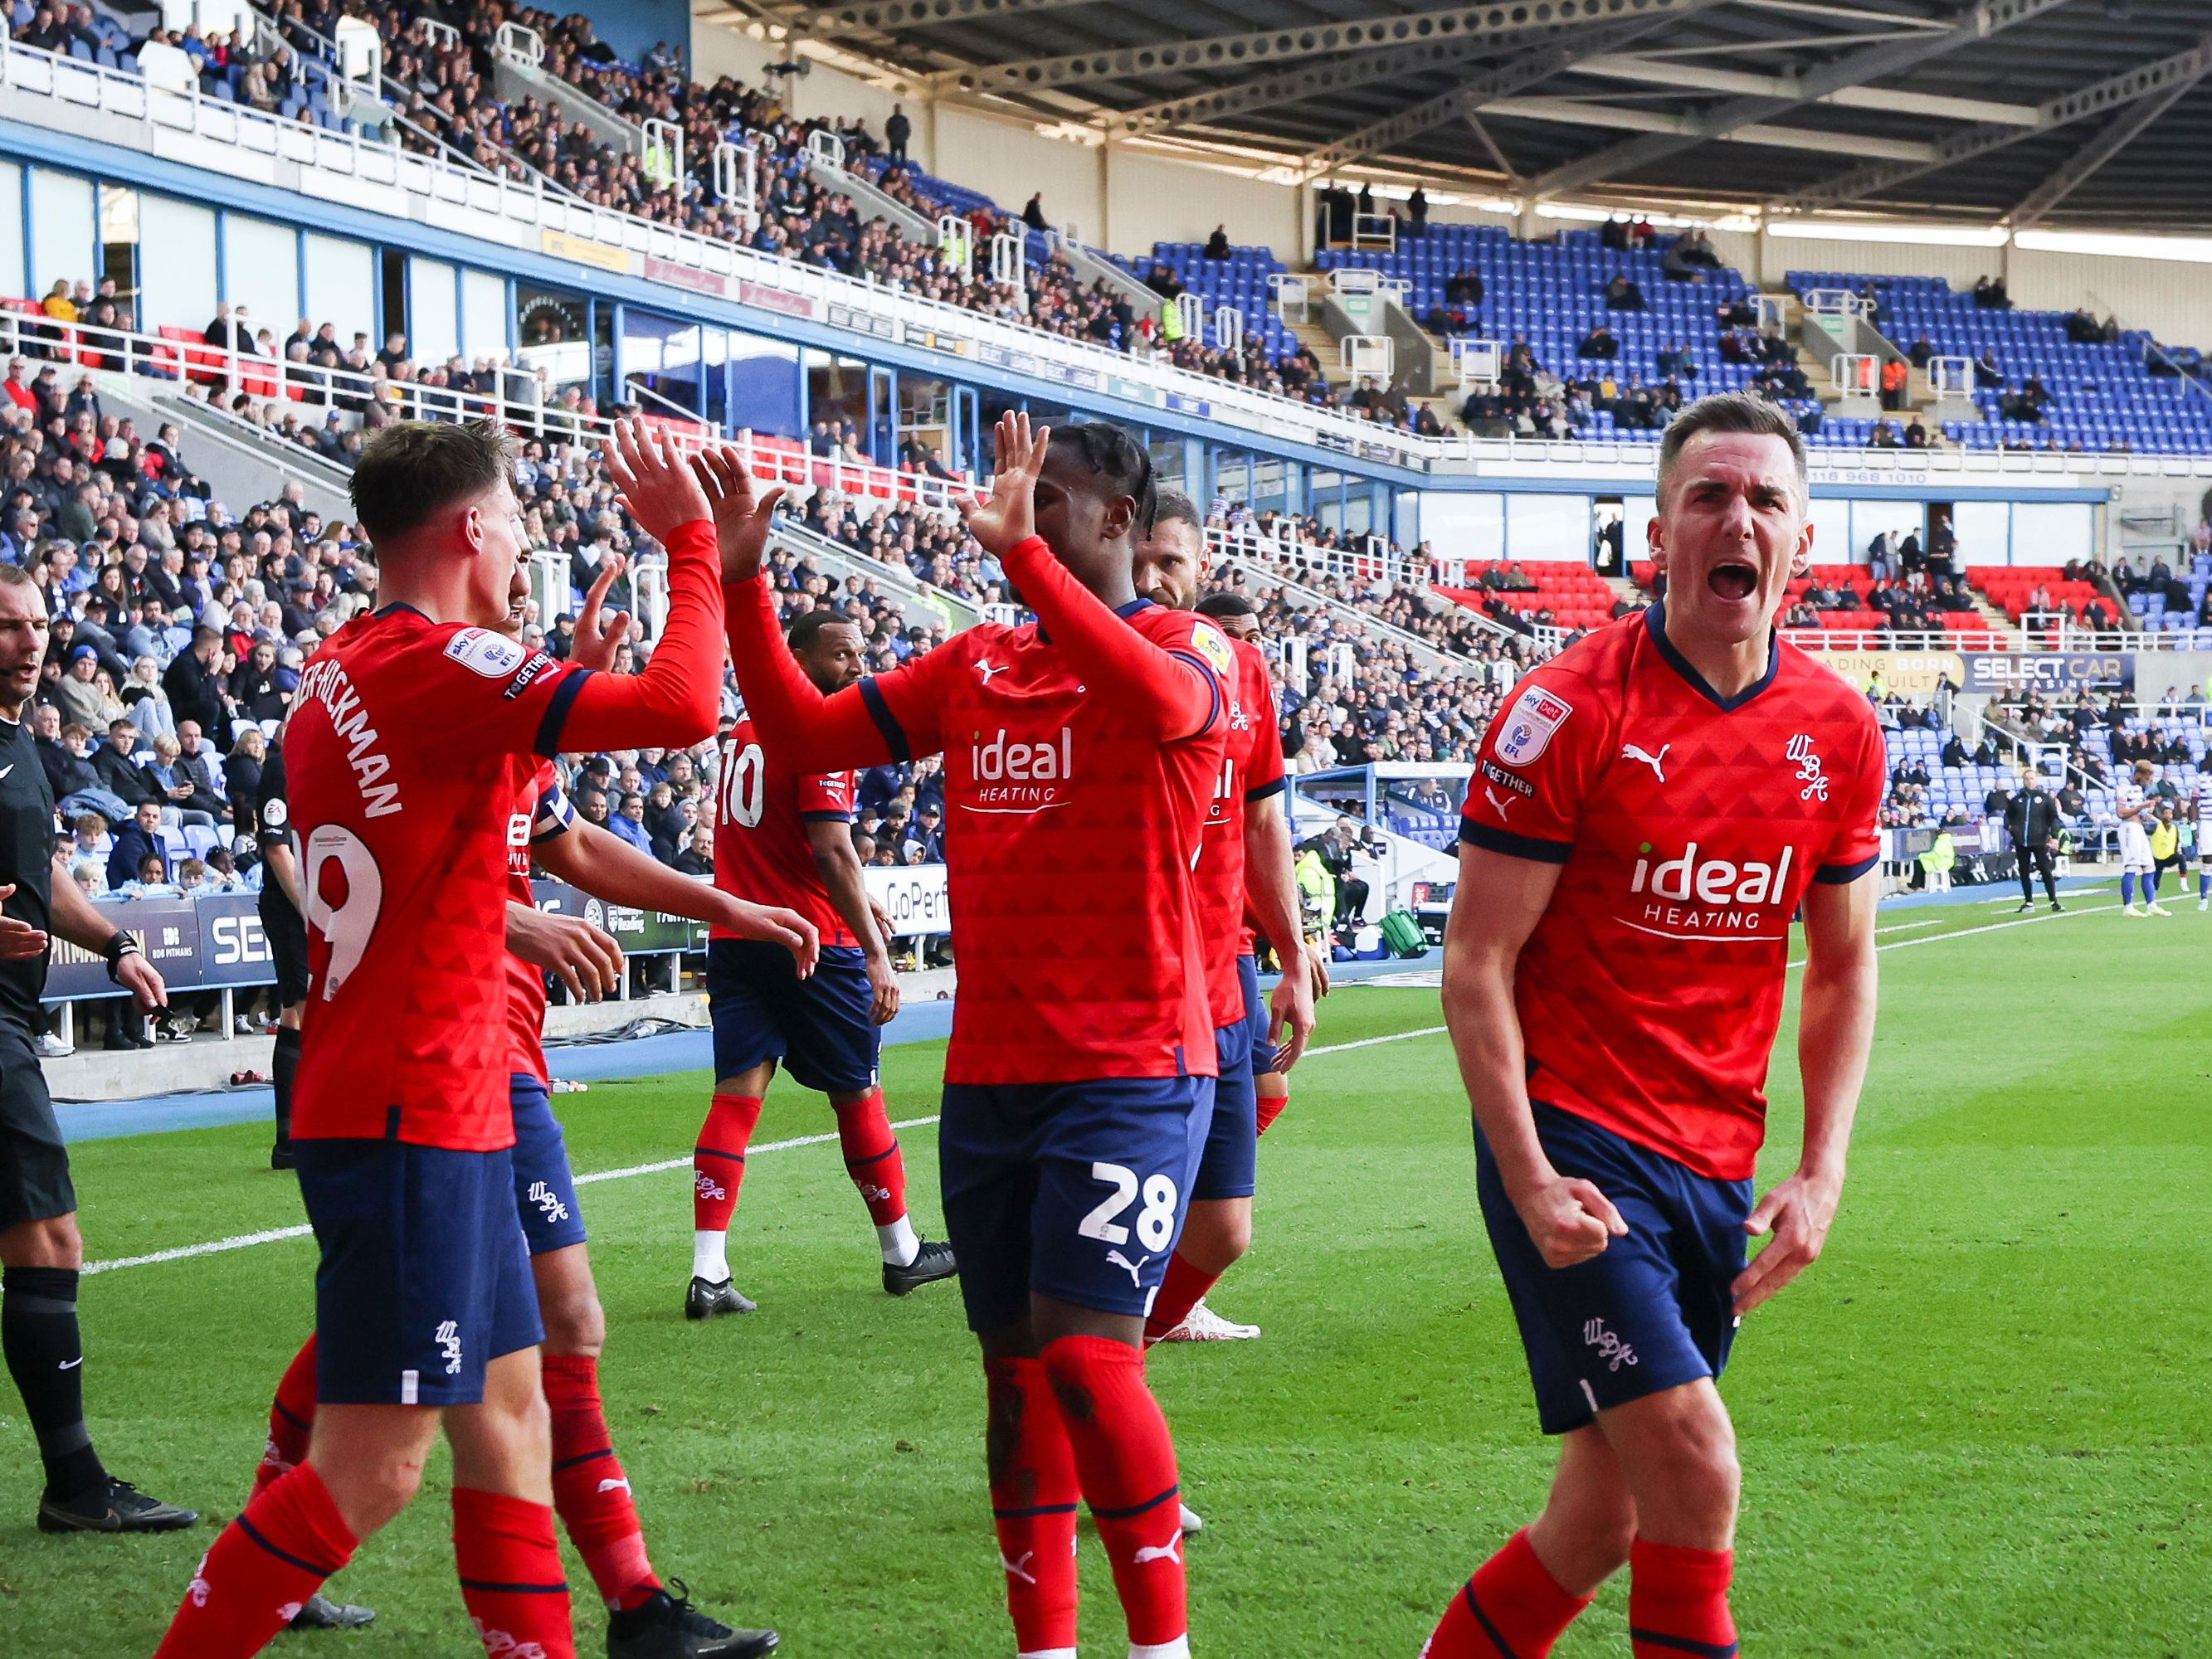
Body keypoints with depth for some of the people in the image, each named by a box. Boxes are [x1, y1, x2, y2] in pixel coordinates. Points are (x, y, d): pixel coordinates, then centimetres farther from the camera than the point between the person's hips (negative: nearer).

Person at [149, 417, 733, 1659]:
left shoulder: (342, 674, 13)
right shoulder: (437, 663, -16)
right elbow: (681, 708, -22)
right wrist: (692, 542, -10)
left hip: (441, 1110, 10)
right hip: (413, 1118, -10)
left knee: (509, 1412, 14)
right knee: (376, 1465, -7)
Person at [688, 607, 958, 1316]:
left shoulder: (742, 730, 14)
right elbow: (833, 854, -19)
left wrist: (856, 904, 25)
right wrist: (876, 954, -18)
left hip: (734, 936, 7)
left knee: (737, 1093, 0)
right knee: (858, 1094, 8)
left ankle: (709, 1272, -11)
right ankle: (902, 1253, 23)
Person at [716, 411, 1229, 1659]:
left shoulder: (1191, 647, -4)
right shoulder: (975, 666, 14)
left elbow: (1164, 699, -29)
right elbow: (805, 733, 11)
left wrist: (1020, 550, -36)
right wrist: (744, 583, 0)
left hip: (1131, 1067, -6)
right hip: (990, 1073, 6)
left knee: (1084, 1355, -14)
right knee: (1015, 1370, 8)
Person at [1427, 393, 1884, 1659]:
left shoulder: (1840, 732, 4)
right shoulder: (1569, 710, -10)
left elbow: (1843, 964, 13)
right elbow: (1478, 960, -9)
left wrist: (1821, 1173, 2)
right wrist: (1526, 1178, -17)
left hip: (1719, 1166, 5)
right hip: (1576, 1147, -5)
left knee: (1609, 1517, 8)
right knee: (1695, 1477, -16)